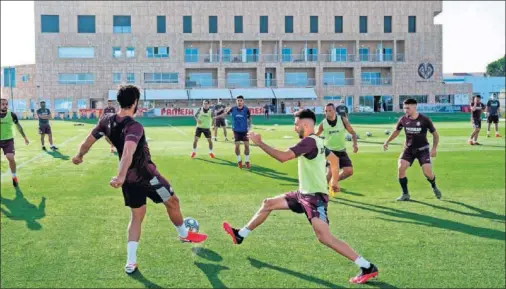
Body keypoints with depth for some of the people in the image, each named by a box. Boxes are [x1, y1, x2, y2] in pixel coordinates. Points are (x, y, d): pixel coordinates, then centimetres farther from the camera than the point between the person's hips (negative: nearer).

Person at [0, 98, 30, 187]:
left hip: (8, 140, -1)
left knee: (11, 158, -15)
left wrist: (25, 138, 11)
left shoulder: (12, 115, -8)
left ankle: (14, 176, 6)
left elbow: (18, 126, 6)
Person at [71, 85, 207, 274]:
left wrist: (79, 156, 26)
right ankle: (185, 235, 40)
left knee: (137, 216, 16)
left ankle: (131, 262, 9)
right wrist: (121, 176, -54)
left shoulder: (107, 122, -4)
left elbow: (88, 142, 7)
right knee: (172, 202, 18)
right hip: (146, 175, -7)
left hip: (129, 179, 7)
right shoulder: (134, 127, -26)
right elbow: (128, 151, -44)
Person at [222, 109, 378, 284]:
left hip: (315, 197, -11)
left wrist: (259, 143, -20)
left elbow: (283, 157, -29)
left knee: (324, 237, -20)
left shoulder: (309, 141, -20)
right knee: (268, 204, 15)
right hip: (304, 194, 11)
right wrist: (335, 181, 37)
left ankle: (367, 268, -17)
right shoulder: (316, 141, 11)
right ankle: (240, 236, 29)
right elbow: (334, 160, 25)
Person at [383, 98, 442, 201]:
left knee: (427, 172, -14)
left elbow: (435, 134, -3)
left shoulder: (424, 119, -14)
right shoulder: (403, 119, -6)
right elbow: (396, 131, 14)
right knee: (401, 168, -17)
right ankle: (405, 194, -1)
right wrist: (387, 142, 9)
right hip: (409, 149, 3)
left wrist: (434, 148, -11)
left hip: (422, 149, -3)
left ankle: (434, 187, 22)